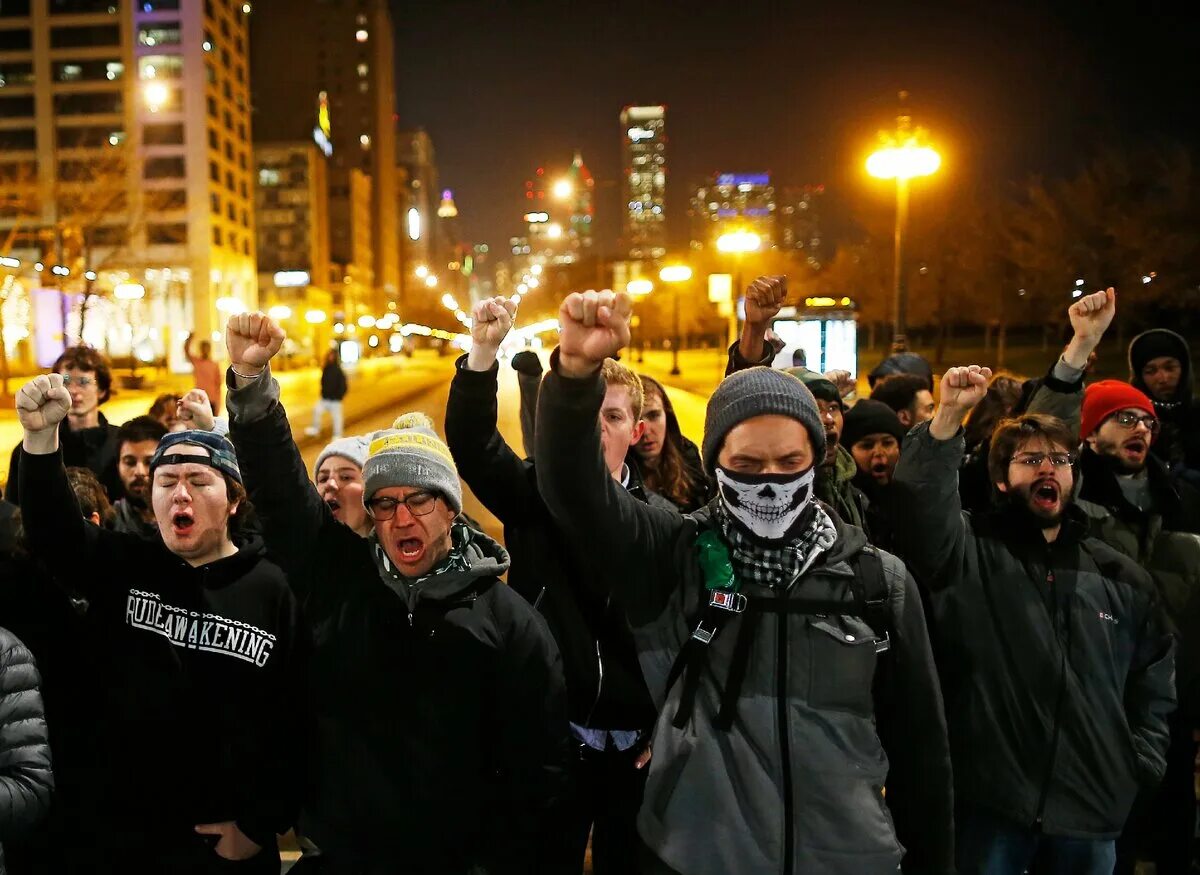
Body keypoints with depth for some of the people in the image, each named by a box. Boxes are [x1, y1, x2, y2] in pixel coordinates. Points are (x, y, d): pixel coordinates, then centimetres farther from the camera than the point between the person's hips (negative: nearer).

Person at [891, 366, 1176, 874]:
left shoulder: (1121, 578, 10)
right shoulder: (971, 551, -3)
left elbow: (1154, 680, 18)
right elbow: (921, 508, -23)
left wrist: (1139, 767, 10)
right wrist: (949, 417, -32)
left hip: (1092, 812, 4)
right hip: (990, 802, -4)